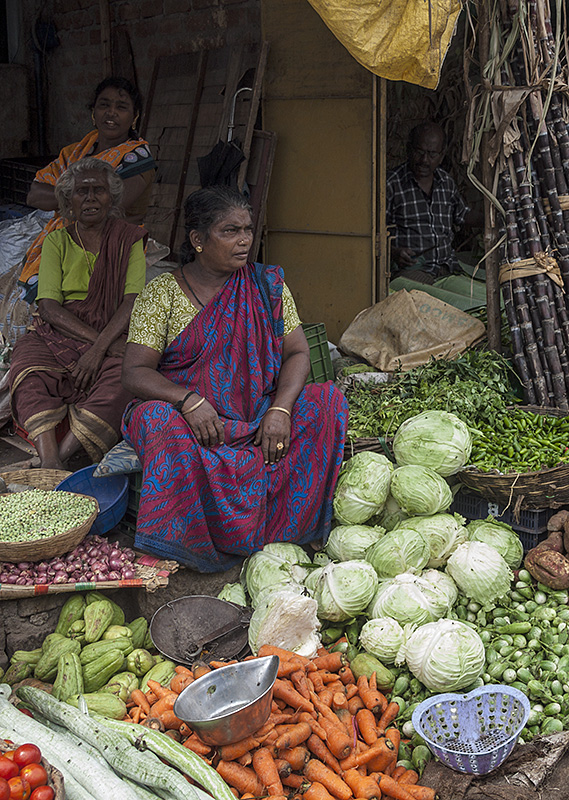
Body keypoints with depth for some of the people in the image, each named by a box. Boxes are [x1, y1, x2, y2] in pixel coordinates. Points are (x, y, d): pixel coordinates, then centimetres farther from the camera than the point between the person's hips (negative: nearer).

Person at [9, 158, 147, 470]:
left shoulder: (129, 239, 8)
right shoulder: (57, 242, 11)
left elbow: (133, 303, -5)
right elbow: (49, 307, -1)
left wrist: (99, 348, -20)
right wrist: (93, 337, -16)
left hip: (114, 336, -1)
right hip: (58, 334, 1)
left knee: (120, 384, -35)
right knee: (30, 376, -32)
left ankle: (52, 464, -40)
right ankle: (50, 465, -45)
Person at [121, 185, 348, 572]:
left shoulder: (267, 285, 8)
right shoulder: (162, 293, -1)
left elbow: (297, 353, 1)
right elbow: (135, 372, -9)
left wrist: (279, 410, -19)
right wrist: (189, 400, -28)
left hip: (258, 416, 3)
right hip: (192, 420, -3)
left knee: (328, 400, -20)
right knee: (158, 419, -36)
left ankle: (284, 527, -15)